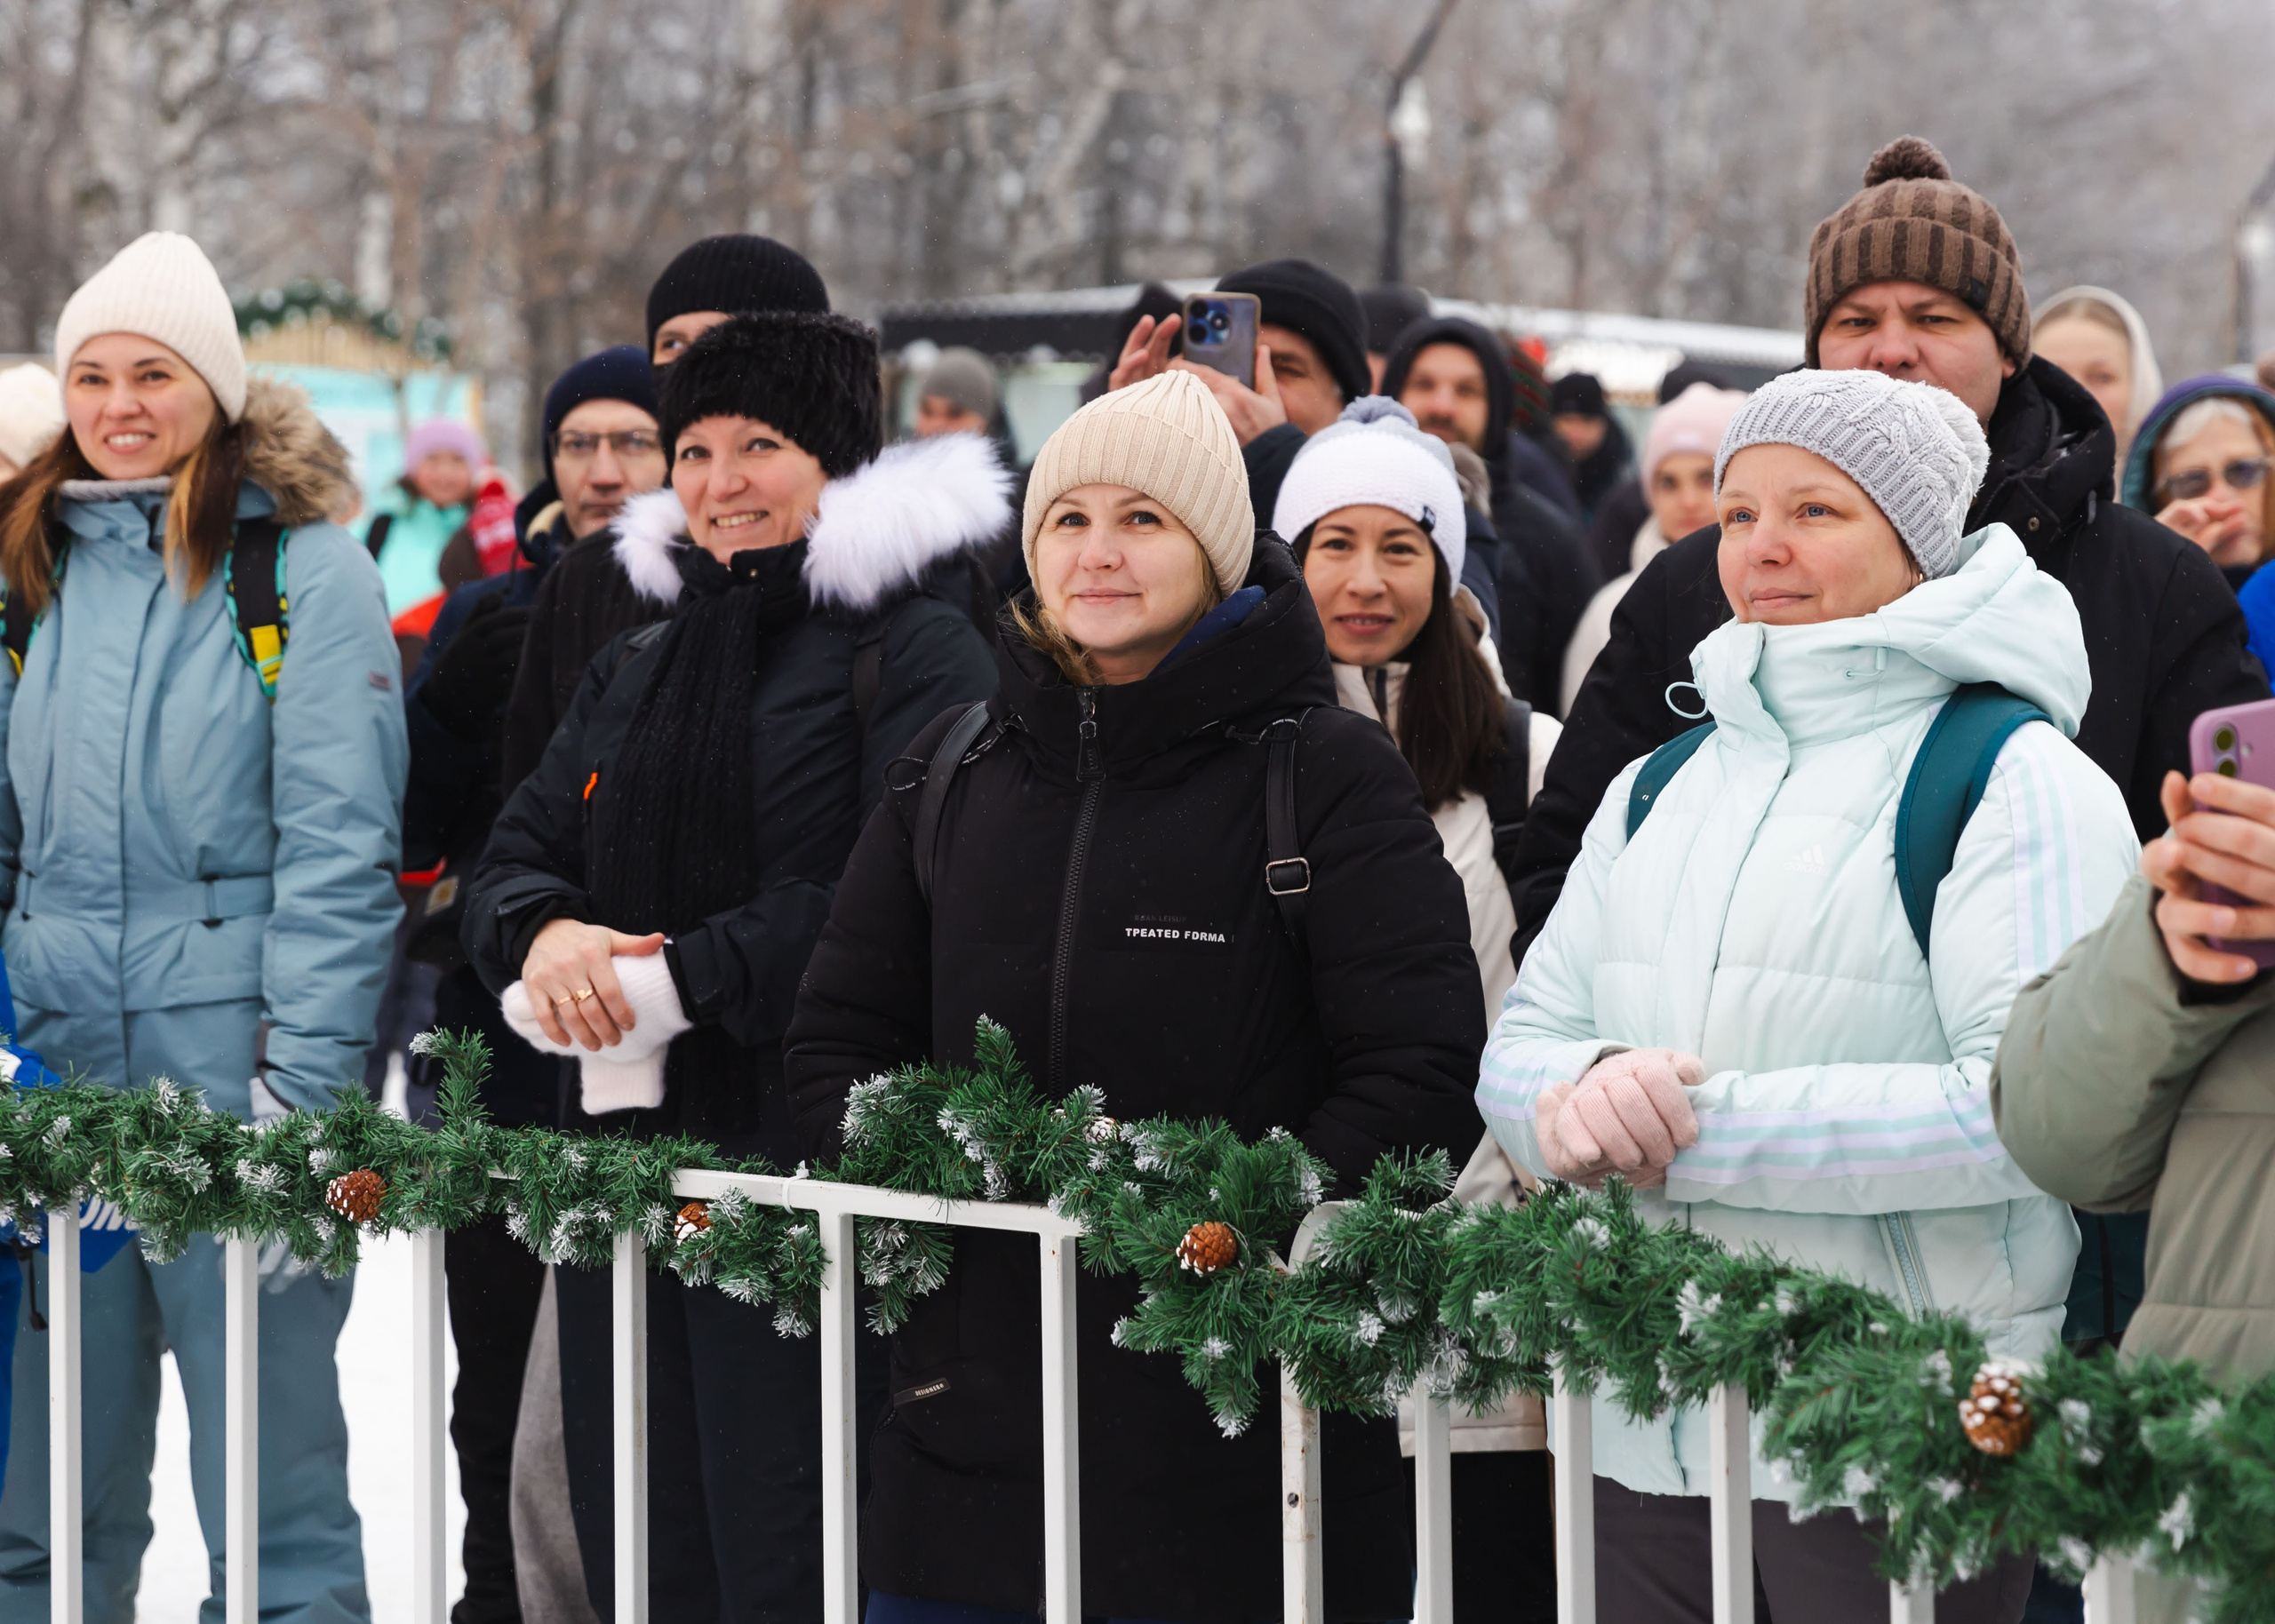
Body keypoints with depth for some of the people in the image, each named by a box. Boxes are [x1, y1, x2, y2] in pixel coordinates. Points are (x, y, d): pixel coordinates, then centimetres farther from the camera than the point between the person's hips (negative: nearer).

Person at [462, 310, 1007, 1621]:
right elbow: (516, 860, 16)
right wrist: (546, 936, -8)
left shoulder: (916, 651, -4)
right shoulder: (635, 673, 21)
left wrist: (674, 979, -17)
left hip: (814, 1167, -7)